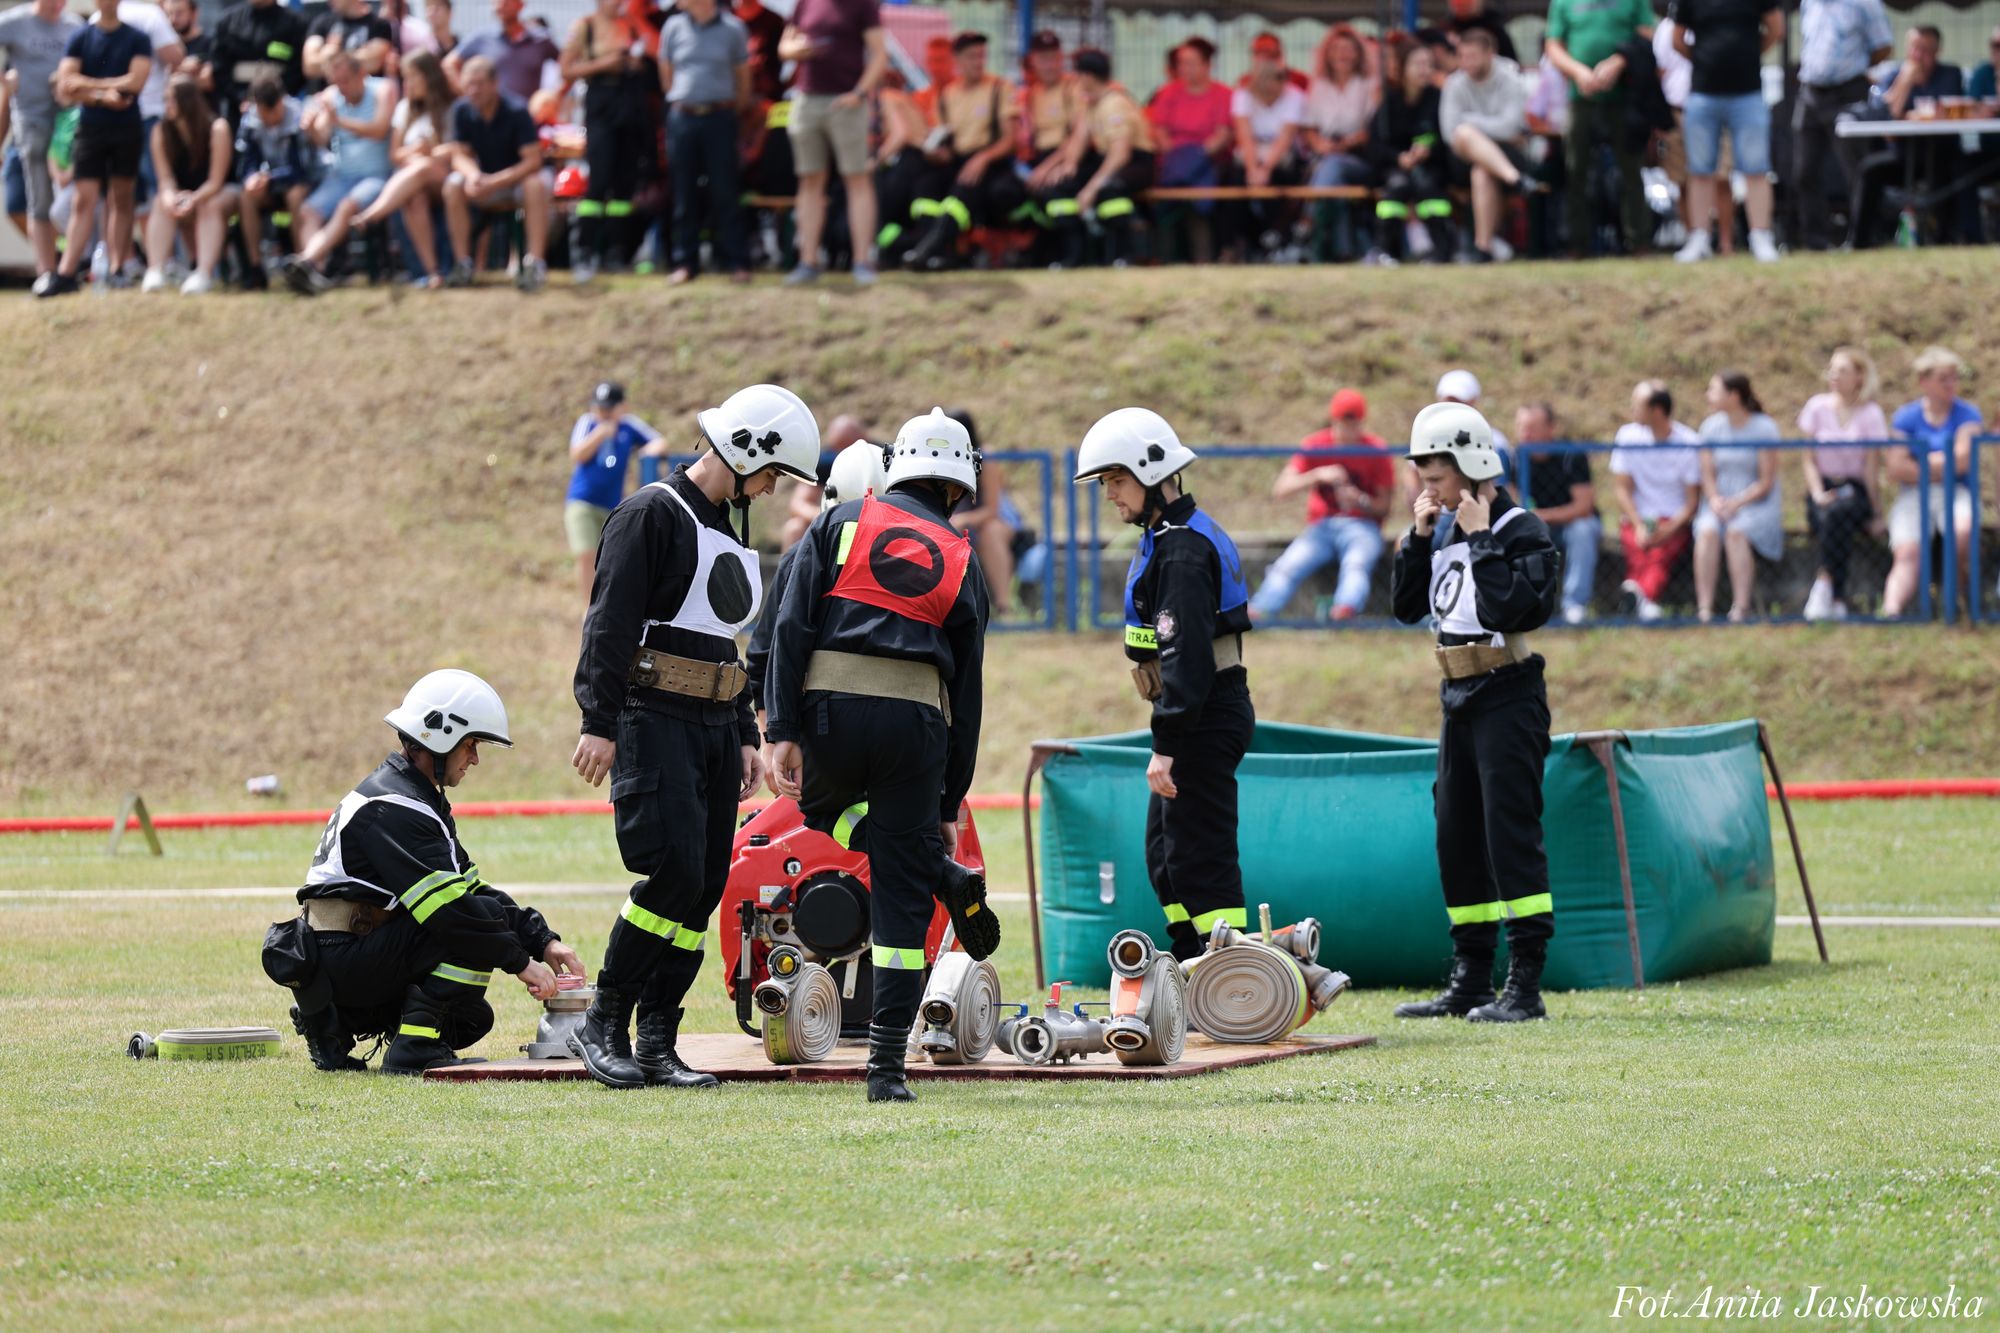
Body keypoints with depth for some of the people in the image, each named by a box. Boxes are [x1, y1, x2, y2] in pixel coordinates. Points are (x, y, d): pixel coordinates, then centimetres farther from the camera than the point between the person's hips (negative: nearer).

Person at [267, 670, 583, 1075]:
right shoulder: (394, 809, -17)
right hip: (346, 959, -10)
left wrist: (544, 941, 6)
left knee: (471, 1019, 19)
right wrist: (521, 962, -19)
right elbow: (448, 908, -24)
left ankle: (333, 1022, 14)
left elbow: (470, 886, 16)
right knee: (488, 915, -16)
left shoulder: (412, 797, 17)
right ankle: (414, 1047, -17)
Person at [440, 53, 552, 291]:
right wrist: (472, 174, -30)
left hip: (517, 179, -3)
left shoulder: (517, 112, -19)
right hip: (484, 180, 3)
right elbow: (459, 155, -5)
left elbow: (533, 161, -22)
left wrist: (495, 181, -31)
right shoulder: (462, 111, -9)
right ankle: (464, 264, -21)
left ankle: (536, 264, -35)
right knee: (453, 185, -26)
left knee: (536, 186, -37)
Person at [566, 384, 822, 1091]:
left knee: (705, 889, 3)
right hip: (655, 720, -9)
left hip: (715, 726, 9)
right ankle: (602, 1026, -6)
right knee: (675, 874, -17)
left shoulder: (727, 526, 20)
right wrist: (599, 723, -20)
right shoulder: (652, 515, -7)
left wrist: (744, 736, 21)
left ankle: (657, 1046, 5)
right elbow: (611, 624, -14)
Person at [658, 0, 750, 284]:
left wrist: (735, 111, 12)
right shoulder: (674, 27, 5)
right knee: (684, 193, 3)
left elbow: (742, 76, 9)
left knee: (724, 191, -3)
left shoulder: (732, 29, 0)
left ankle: (736, 262, 1)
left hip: (719, 118, -2)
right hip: (682, 118, 2)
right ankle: (685, 263, 9)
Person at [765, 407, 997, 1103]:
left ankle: (939, 872, 11)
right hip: (917, 720, 1)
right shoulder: (961, 563, 15)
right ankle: (887, 1065, 1)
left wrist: (784, 731, -3)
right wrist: (951, 803, 20)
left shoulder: (843, 521, 11)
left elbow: (793, 627, -1)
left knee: (820, 814, 32)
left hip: (832, 707, -1)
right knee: (899, 904, 5)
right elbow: (967, 690, 16)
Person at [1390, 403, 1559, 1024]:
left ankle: (1525, 987, -10)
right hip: (1459, 696, 9)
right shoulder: (1444, 529, 11)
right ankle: (1470, 983, 19)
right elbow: (1407, 605, 12)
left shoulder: (1521, 532, -12)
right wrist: (1418, 537, 2)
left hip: (1507, 698, -9)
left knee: (1511, 834, -10)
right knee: (1456, 838, 11)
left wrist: (1479, 540, -19)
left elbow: (1506, 608, -25)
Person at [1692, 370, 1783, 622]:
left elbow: (1766, 483, -7)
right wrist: (1715, 499, -13)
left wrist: (1737, 503, -19)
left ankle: (1741, 607, -36)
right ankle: (1704, 607, -37)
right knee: (1707, 531, -30)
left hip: (1756, 504, -3)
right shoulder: (1712, 427, 9)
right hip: (1720, 501, 3)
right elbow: (1708, 475, 8)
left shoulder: (1764, 428, -5)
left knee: (1736, 532, -35)